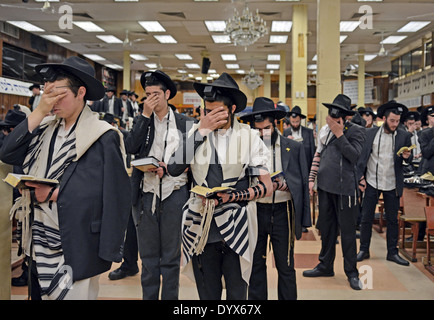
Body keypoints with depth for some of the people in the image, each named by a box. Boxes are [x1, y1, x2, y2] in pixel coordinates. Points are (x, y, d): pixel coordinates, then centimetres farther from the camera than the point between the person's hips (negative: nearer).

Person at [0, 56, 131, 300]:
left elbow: (116, 197, -13)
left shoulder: (103, 137, -11)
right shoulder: (45, 129, 8)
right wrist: (39, 112, -8)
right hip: (39, 246, 6)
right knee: (39, 294, 19)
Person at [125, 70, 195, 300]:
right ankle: (148, 296, 23)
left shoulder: (184, 123, 3)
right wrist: (145, 115, -10)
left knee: (171, 257, 7)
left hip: (174, 193, -2)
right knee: (148, 256, 11)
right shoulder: (142, 121, 8)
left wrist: (168, 168, -14)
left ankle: (170, 297, 19)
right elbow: (130, 148, -9)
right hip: (147, 193, 2)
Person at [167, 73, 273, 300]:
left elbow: (266, 187, -1)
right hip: (202, 230, 2)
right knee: (207, 294, 14)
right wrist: (201, 131, -11)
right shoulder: (196, 133, 4)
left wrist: (232, 196, -16)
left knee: (237, 294, 9)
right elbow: (174, 169, -12)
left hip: (236, 230, -1)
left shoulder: (248, 137, 0)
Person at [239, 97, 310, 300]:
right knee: (256, 266, 11)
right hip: (255, 211, 1)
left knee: (285, 267, 6)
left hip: (282, 212, -1)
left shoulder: (294, 148, 3)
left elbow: (301, 184, 5)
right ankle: (256, 298, 23)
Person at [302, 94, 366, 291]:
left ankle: (351, 272, 14)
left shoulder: (355, 131, -6)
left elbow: (354, 155, -20)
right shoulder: (325, 130, 11)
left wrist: (339, 133, -19)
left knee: (347, 230, 1)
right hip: (325, 185, 6)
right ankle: (326, 266, 27)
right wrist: (312, 178, 13)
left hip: (344, 187, -6)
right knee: (326, 227, 14)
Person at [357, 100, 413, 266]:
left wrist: (407, 156, -17)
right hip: (371, 183, 0)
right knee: (366, 218, 6)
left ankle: (392, 252, 20)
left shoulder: (404, 136, 0)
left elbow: (409, 159, 6)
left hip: (392, 184, 1)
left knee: (392, 220, 8)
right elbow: (362, 156, 2)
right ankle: (364, 250, 19)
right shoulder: (370, 133, -2)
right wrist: (361, 177, -4)